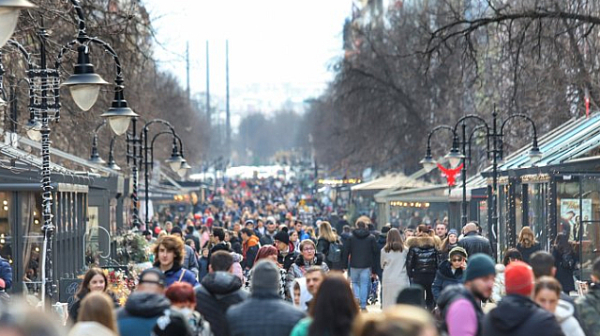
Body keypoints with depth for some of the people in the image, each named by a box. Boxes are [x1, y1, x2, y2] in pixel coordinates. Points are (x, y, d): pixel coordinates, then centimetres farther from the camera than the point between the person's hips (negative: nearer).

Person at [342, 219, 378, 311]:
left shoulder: (351, 237, 2)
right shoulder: (371, 238, 3)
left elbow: (346, 252, 2)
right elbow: (375, 252, 2)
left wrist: (345, 265, 7)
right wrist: (374, 267, 6)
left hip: (354, 265, 0)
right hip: (366, 265, 0)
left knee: (355, 282, 17)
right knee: (364, 284, 3)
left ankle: (356, 297, -7)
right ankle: (363, 305, 0)